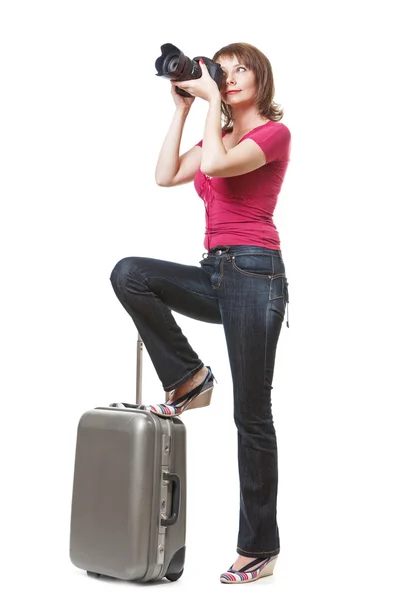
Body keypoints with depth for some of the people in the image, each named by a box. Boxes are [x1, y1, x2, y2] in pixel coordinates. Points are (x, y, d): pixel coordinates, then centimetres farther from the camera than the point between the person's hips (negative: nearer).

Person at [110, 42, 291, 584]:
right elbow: (166, 175, 3)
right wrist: (182, 107, 5)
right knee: (129, 274, -19)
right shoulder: (218, 135, 20)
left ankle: (260, 549, 10)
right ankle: (189, 379, -3)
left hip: (254, 274, -7)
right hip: (214, 274, 7)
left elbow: (214, 164, -22)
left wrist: (213, 102, -10)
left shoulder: (274, 132, -3)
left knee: (252, 414, -3)